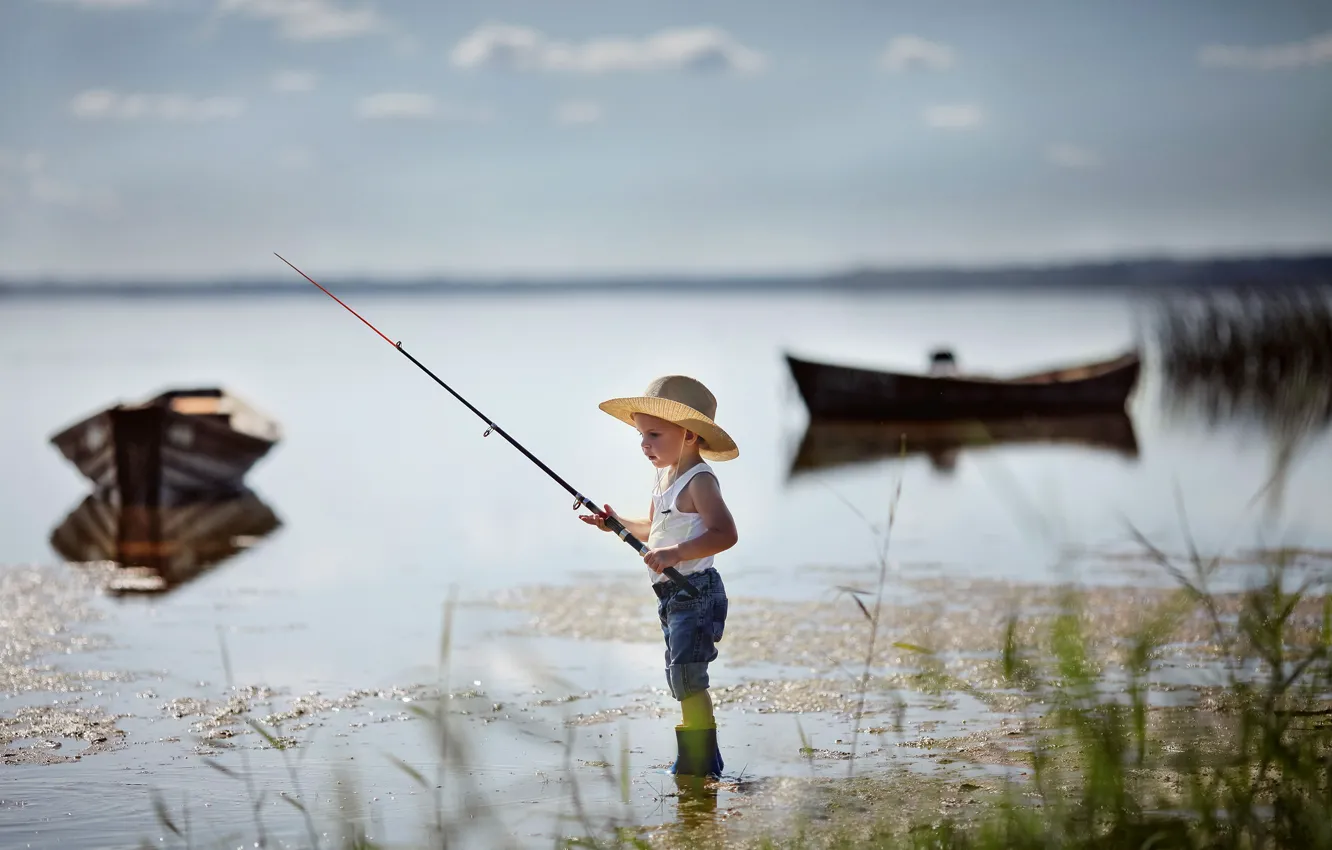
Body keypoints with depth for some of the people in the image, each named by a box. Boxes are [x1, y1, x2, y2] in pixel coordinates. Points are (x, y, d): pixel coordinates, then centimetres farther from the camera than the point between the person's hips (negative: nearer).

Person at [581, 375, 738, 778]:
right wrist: (619, 523, 15)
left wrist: (675, 553, -37)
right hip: (674, 596, 10)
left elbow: (725, 533, -29)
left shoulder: (699, 481, -17)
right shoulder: (665, 477, 14)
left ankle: (699, 765, -7)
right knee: (682, 682, 15)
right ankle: (702, 761, 25)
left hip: (696, 591, -10)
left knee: (687, 680, -13)